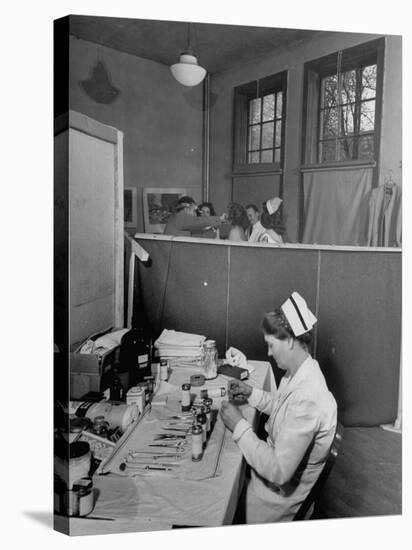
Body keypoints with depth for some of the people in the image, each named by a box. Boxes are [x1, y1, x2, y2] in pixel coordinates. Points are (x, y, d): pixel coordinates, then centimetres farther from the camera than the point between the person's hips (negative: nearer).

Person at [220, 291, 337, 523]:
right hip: (272, 464, 8)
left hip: (281, 493, -8)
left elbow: (278, 471, -31)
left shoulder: (307, 399, -34)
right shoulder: (298, 373, -5)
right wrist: (251, 392, 0)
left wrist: (239, 425, -25)